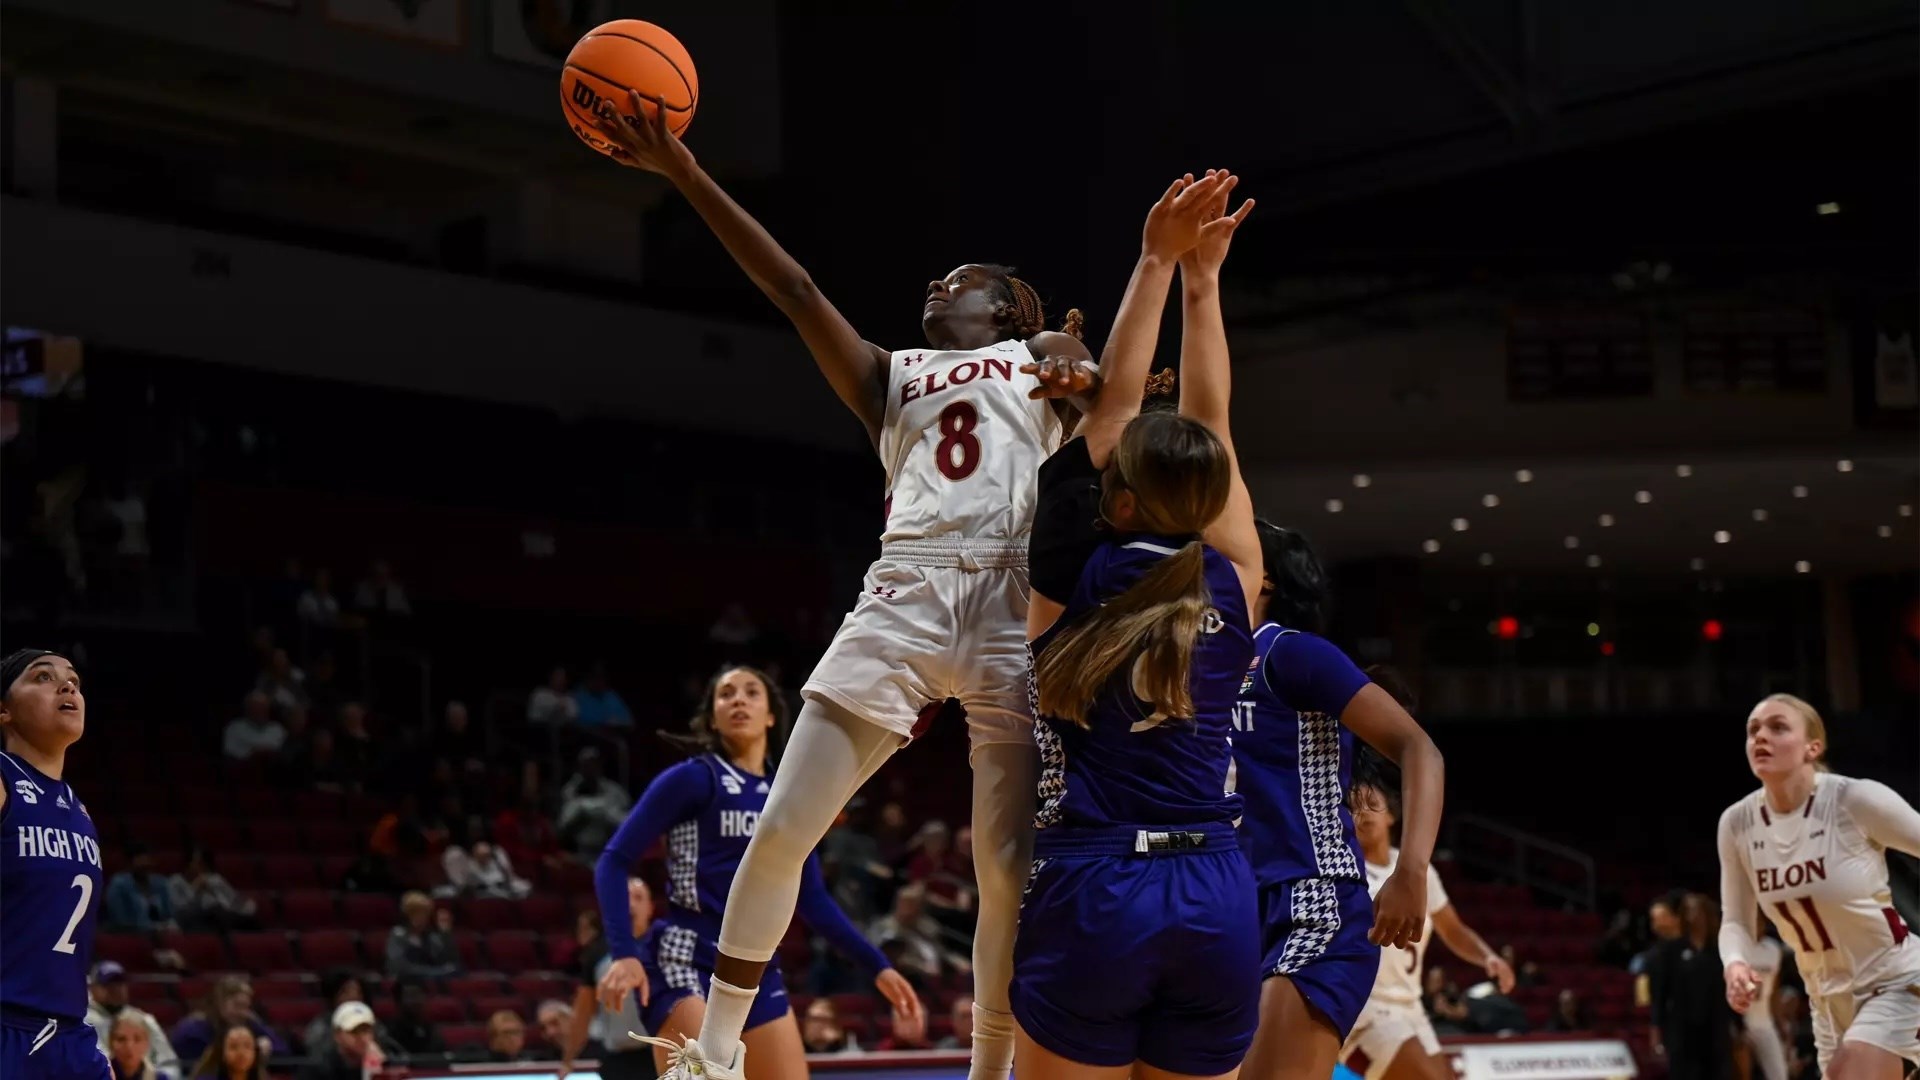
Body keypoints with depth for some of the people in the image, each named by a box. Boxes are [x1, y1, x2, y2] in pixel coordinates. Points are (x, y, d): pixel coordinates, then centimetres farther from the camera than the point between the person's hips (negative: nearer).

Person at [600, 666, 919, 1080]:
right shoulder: (692, 778, -3)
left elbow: (812, 898, 19)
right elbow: (614, 861, -6)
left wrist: (878, 966, 12)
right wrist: (624, 952, -20)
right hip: (685, 960, -6)